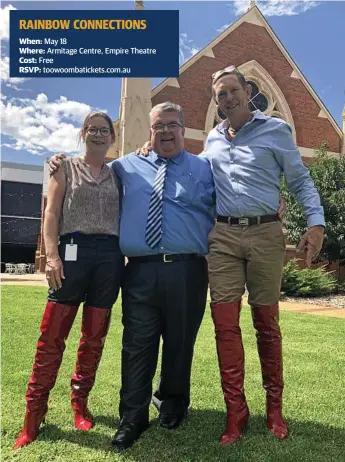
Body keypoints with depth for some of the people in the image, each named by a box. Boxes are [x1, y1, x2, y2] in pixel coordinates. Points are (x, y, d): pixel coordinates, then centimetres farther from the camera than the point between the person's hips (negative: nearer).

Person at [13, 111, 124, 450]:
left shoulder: (117, 174, 17)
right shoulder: (65, 167, 10)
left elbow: (125, 216, 16)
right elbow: (52, 213, 1)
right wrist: (52, 254, -10)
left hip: (110, 255, 3)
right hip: (73, 250, -2)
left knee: (94, 337, 8)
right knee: (52, 335, -3)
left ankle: (80, 402, 23)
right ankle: (34, 412, 9)